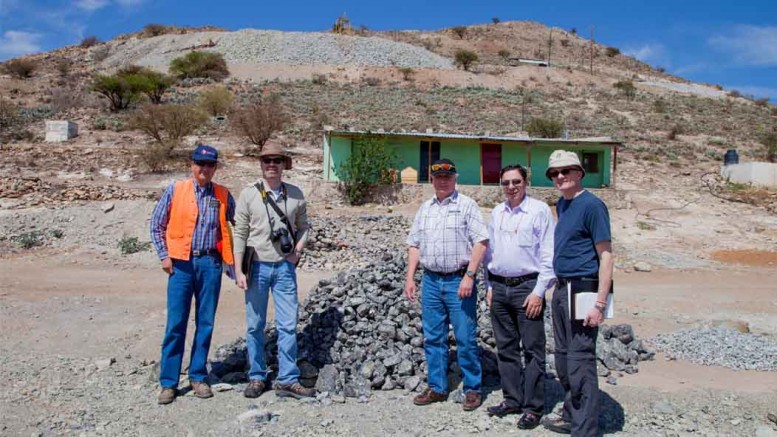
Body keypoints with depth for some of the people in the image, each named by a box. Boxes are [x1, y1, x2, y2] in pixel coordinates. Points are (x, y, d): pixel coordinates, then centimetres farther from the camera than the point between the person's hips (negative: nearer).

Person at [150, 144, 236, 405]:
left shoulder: (223, 196, 7)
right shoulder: (175, 191, 3)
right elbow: (156, 224, 8)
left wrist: (233, 259, 6)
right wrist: (164, 255, 0)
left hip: (210, 263, 2)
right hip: (181, 263, -1)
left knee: (205, 323, 7)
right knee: (175, 324, 0)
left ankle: (198, 377, 21)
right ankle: (168, 382, 11)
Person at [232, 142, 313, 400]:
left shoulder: (295, 194, 4)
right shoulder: (249, 195, -1)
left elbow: (303, 227, 15)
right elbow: (240, 233, -1)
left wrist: (298, 249, -4)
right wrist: (238, 270, -6)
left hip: (285, 267, 1)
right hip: (257, 267, -1)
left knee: (288, 326, 2)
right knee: (255, 326, 7)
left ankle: (288, 380, 11)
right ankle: (257, 378, 21)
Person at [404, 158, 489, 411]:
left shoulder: (466, 205, -1)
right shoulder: (425, 209, 14)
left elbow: (481, 241, -8)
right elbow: (414, 245, 16)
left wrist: (469, 276, -16)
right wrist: (410, 277, 7)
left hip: (459, 280, -5)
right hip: (431, 281, 5)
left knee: (466, 339, 0)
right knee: (433, 338, 11)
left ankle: (472, 389, 14)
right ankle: (437, 388, 23)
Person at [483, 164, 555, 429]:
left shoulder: (540, 210, -6)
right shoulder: (496, 213, 12)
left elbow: (549, 254, -8)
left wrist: (539, 291, -12)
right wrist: (489, 286, 12)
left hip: (527, 287, -6)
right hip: (499, 287, 6)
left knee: (532, 350, 0)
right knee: (506, 348, 13)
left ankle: (533, 408, 10)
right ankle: (512, 399, 26)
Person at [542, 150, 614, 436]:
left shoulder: (591, 205, -12)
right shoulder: (561, 205, 12)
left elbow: (605, 255, -15)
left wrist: (600, 303, -20)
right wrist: (559, 288, 15)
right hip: (561, 289, 9)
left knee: (580, 363, -4)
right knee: (563, 360, 17)